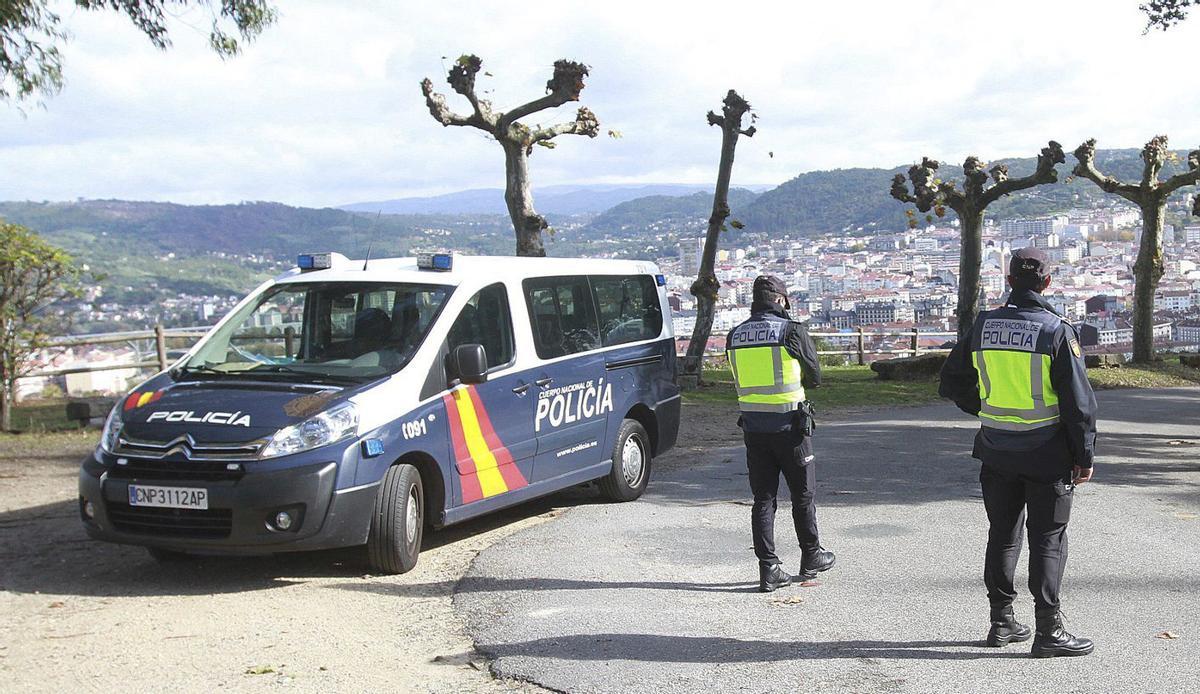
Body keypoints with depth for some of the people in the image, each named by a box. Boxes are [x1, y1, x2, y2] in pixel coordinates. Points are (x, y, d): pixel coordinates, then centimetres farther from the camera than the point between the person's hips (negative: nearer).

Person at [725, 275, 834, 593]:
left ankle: (768, 568, 5)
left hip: (753, 426, 4)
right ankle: (811, 557, 25)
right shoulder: (792, 330, -10)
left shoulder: (734, 336, 5)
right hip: (788, 425, -4)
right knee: (802, 493, 13)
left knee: (763, 497, 8)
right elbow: (815, 376, 1)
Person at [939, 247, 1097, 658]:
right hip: (1047, 453, -4)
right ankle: (1048, 631, 1)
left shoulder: (983, 327, 1)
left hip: (997, 451, 4)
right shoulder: (1056, 331, -13)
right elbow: (1079, 400, -12)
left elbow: (953, 383, 9)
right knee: (1048, 539, 2)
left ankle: (1001, 621, 20)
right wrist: (1084, 456, -5)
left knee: (1002, 534, 14)